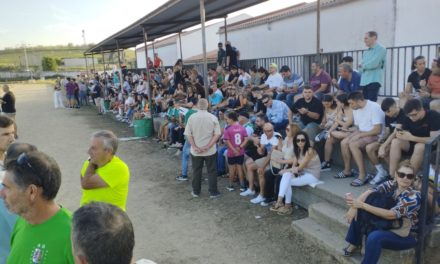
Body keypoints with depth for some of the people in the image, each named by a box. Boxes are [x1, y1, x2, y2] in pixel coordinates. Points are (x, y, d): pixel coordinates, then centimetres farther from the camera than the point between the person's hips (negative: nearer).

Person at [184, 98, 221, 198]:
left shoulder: (192, 117, -7)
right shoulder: (213, 118, -8)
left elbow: (188, 134, -7)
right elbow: (217, 134, -11)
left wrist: (194, 147, -8)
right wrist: (208, 146, -12)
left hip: (195, 151, 1)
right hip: (210, 151, -1)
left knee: (196, 171, 14)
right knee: (211, 171, 11)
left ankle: (196, 192, 24)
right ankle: (213, 192, 17)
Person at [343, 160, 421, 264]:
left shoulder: (414, 196, -24)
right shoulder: (391, 185, -7)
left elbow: (391, 215, -33)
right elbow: (370, 192, -17)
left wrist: (362, 205, -36)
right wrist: (354, 206, -35)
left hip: (407, 236, -7)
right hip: (389, 226, 7)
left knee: (375, 237, -34)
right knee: (358, 211, -5)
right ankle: (354, 244, 9)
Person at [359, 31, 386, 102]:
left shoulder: (380, 49, -3)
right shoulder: (366, 52, 20)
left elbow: (374, 64, -15)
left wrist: (363, 65, 1)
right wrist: (361, 67, -2)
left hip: (374, 81, -7)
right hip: (364, 81, 7)